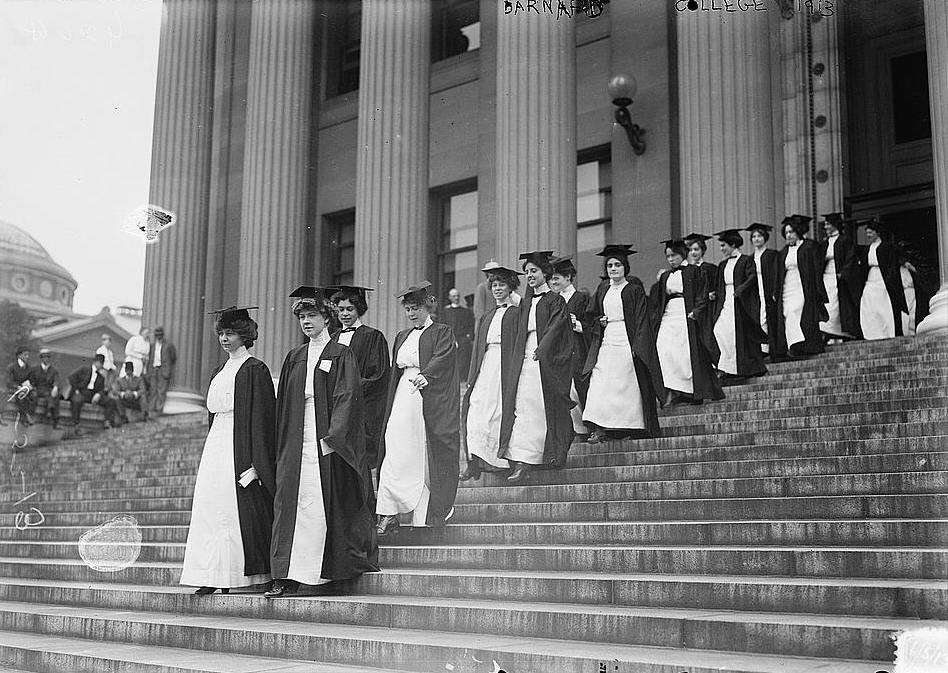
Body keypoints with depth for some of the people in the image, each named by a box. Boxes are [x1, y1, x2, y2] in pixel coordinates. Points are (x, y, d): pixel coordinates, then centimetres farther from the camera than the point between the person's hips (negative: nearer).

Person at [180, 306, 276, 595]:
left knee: (239, 513, -5)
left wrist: (256, 463, -18)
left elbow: (261, 419, -13)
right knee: (210, 511, 3)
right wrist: (211, 450, 17)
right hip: (215, 449, 8)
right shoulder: (219, 373, 17)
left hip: (240, 448, -8)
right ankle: (213, 577, 6)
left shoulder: (255, 370, -8)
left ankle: (242, 575, 3)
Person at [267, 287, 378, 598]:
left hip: (329, 441, -5)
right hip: (297, 441, 5)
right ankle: (287, 578, -5)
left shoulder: (341, 355, -1)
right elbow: (283, 403, 15)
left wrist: (332, 437, -19)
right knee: (292, 504, -3)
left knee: (320, 508, -4)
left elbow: (347, 397, -10)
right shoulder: (295, 357, 14)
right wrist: (283, 446, 9)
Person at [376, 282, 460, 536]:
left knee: (427, 461, -1)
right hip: (403, 399, 5)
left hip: (431, 399, -4)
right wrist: (390, 406, 16)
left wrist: (425, 375, -34)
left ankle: (426, 515, 9)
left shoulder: (442, 333, 3)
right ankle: (388, 515, -13)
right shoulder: (402, 337, 21)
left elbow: (441, 358, -15)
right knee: (396, 455, -8)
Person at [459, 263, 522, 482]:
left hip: (506, 365, -5)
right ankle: (474, 463, -13)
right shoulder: (486, 318, 22)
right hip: (485, 366, 5)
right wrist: (472, 378, 12)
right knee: (476, 409, -8)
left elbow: (520, 345, -6)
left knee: (500, 410, -5)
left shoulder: (516, 314, 3)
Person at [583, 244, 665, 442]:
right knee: (599, 384, -7)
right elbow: (594, 316, 25)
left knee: (627, 386, -4)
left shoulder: (634, 289, -1)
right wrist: (600, 321, 1)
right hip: (606, 342, 5)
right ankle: (600, 428, -9)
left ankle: (631, 426, 4)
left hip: (627, 342, -5)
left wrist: (636, 347, -15)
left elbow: (641, 320, -7)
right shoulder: (602, 289, 15)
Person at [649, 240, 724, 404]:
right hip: (668, 317, 4)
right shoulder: (665, 276, 19)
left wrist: (695, 312, -15)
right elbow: (657, 301, 22)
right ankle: (671, 392, -15)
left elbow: (702, 296, -4)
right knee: (664, 351, -13)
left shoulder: (693, 271, 4)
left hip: (686, 316, -4)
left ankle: (696, 394, 3)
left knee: (688, 353, -6)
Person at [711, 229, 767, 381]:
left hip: (741, 303, -6)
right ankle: (730, 368, -8)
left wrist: (741, 288, -29)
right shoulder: (722, 265, 19)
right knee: (719, 330, -11)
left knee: (741, 334, -9)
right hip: (726, 303, 6)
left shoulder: (746, 260, -1)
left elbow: (752, 277, -15)